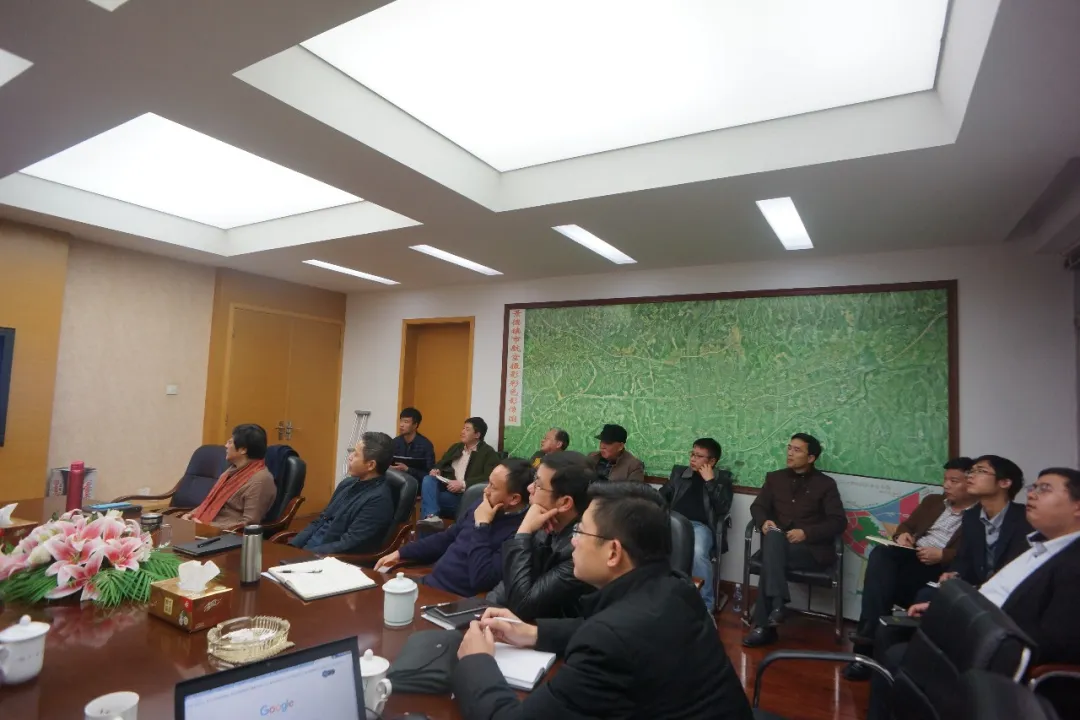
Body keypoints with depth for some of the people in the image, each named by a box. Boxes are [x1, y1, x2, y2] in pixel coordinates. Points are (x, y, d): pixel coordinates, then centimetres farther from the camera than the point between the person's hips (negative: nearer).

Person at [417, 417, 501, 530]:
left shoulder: (489, 453, -3)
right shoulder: (456, 447, 21)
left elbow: (489, 478, -15)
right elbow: (442, 463, 25)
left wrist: (463, 484, -23)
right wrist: (437, 470, -1)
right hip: (447, 487, 6)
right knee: (428, 480, -24)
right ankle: (432, 517, -37)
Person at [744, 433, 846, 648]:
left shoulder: (826, 484, 6)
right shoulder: (775, 478, 17)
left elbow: (839, 522, -1)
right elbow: (757, 506, 15)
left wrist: (806, 533, -16)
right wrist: (764, 521, -9)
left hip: (811, 548, -3)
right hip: (777, 543, 3)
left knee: (771, 558, -32)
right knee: (774, 536, -34)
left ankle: (764, 625, -28)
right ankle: (777, 605, -34)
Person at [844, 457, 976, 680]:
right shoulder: (933, 501, 24)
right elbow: (907, 525, 24)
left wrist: (942, 555, -21)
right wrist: (903, 535, 1)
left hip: (941, 569, -6)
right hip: (911, 558, 6)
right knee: (881, 553, -31)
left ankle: (868, 643, -26)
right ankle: (870, 636, -34)